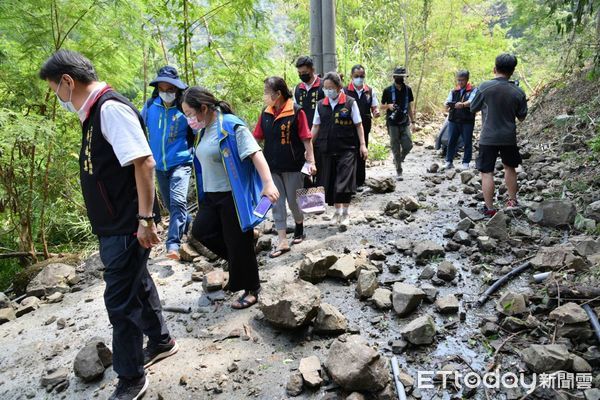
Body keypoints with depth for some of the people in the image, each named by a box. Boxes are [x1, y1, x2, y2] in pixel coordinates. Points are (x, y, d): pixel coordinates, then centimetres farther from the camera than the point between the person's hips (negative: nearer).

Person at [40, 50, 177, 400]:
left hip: (128, 226, -10)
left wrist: (145, 219, -25)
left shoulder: (111, 108, -18)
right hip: (114, 225, 10)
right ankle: (161, 342, 44)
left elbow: (144, 162, -25)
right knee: (137, 284, 22)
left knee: (120, 300, 2)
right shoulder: (95, 113, 12)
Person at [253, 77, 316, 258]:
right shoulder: (265, 113, 3)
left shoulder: (296, 111, -11)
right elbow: (257, 138, 8)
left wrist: (311, 162, -15)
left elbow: (306, 139, -10)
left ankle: (299, 227, 39)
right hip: (272, 166, 4)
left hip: (293, 165, -4)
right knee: (277, 204, 5)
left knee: (294, 201, 10)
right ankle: (283, 242, 13)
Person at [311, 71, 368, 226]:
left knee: (344, 182, -6)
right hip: (327, 149, 4)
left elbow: (358, 125, -1)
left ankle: (345, 213, 11)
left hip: (347, 149, -3)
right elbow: (315, 127, 9)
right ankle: (337, 211, 25)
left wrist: (362, 145, -6)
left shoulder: (350, 103, -3)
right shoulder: (321, 105, 6)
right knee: (330, 182, 8)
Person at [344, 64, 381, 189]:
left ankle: (359, 182, 20)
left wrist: (376, 112, -11)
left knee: (362, 154, 9)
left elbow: (375, 108, 12)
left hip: (364, 127, 3)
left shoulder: (370, 91, 9)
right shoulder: (345, 91, -1)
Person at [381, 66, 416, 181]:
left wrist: (413, 121, 9)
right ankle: (399, 171, 10)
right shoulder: (388, 90, -2)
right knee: (396, 148, 0)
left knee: (408, 145, -5)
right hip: (393, 123, -3)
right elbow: (382, 106, 5)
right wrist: (389, 106, -17)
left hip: (405, 123, 3)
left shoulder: (408, 89, 7)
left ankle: (398, 160, 26)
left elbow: (410, 106, 13)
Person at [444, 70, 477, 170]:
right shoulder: (453, 91, 13)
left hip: (467, 121, -3)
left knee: (467, 142, 1)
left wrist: (463, 104, -38)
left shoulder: (473, 90, 1)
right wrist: (447, 104, -25)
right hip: (453, 120, 3)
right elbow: (448, 101, 0)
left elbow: (471, 102, -17)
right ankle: (449, 161, 10)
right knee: (451, 141, 2)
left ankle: (466, 163, 9)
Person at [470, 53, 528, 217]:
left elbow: (473, 108, 0)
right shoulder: (518, 92, -3)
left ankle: (490, 209, 3)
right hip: (509, 137, 4)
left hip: (488, 137, -3)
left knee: (487, 172, 2)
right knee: (510, 167, 23)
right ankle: (513, 201, 34)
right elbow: (521, 117, 5)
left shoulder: (485, 87, -11)